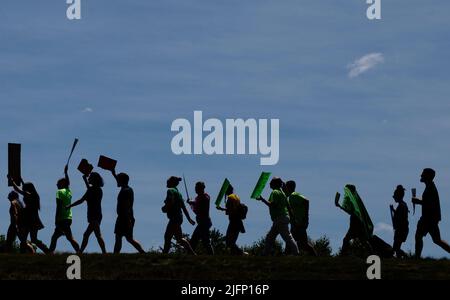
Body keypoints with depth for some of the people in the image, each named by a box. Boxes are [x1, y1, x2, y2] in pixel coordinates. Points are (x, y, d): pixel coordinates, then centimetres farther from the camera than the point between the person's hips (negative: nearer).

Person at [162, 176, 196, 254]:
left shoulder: (170, 191, -7)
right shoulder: (177, 192, 19)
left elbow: (171, 202, -23)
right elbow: (183, 207, 18)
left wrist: (164, 208, -5)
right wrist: (189, 219, 17)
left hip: (174, 217, -10)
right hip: (178, 216, 10)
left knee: (179, 238, -14)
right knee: (167, 237, 14)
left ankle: (192, 253, -20)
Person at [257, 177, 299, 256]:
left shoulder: (275, 192, -10)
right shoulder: (281, 192, 20)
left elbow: (272, 204, -23)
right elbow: (288, 206, 19)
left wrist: (262, 199, -18)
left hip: (280, 219, -10)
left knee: (288, 237, -11)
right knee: (270, 237, 12)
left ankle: (296, 253, -14)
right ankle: (265, 254, 13)